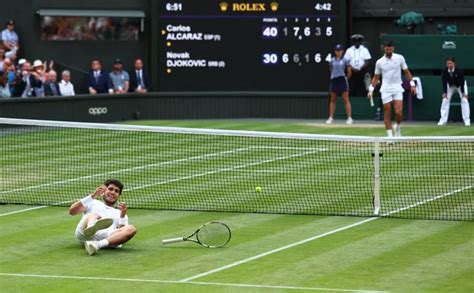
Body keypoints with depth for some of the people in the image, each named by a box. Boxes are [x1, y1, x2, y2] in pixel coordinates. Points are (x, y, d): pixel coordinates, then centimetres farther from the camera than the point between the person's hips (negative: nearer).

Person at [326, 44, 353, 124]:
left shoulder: (345, 60, -2)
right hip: (334, 81, 4)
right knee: (333, 100, 7)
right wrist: (333, 76, 15)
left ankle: (349, 118, -6)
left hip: (342, 81, -4)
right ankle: (331, 117, 11)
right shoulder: (332, 60, 8)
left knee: (346, 100, -5)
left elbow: (349, 72, 4)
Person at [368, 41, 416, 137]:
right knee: (387, 113, -2)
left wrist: (412, 84, 2)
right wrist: (371, 90, 3)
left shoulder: (399, 58, 2)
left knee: (399, 113, -12)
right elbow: (376, 77, 11)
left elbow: (406, 72, 9)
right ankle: (390, 136, 4)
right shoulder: (379, 62, 3)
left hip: (397, 88, 0)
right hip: (386, 89, 0)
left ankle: (397, 127, 18)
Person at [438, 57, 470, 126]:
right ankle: (443, 120, -3)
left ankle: (467, 120, -9)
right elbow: (444, 82, -18)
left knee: (464, 100, -14)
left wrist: (463, 93, -28)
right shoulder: (445, 71, -26)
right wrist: (445, 92, -21)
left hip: (460, 85, -2)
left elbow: (462, 82, -29)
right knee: (445, 100, -8)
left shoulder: (459, 71, -34)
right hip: (450, 86, 3)